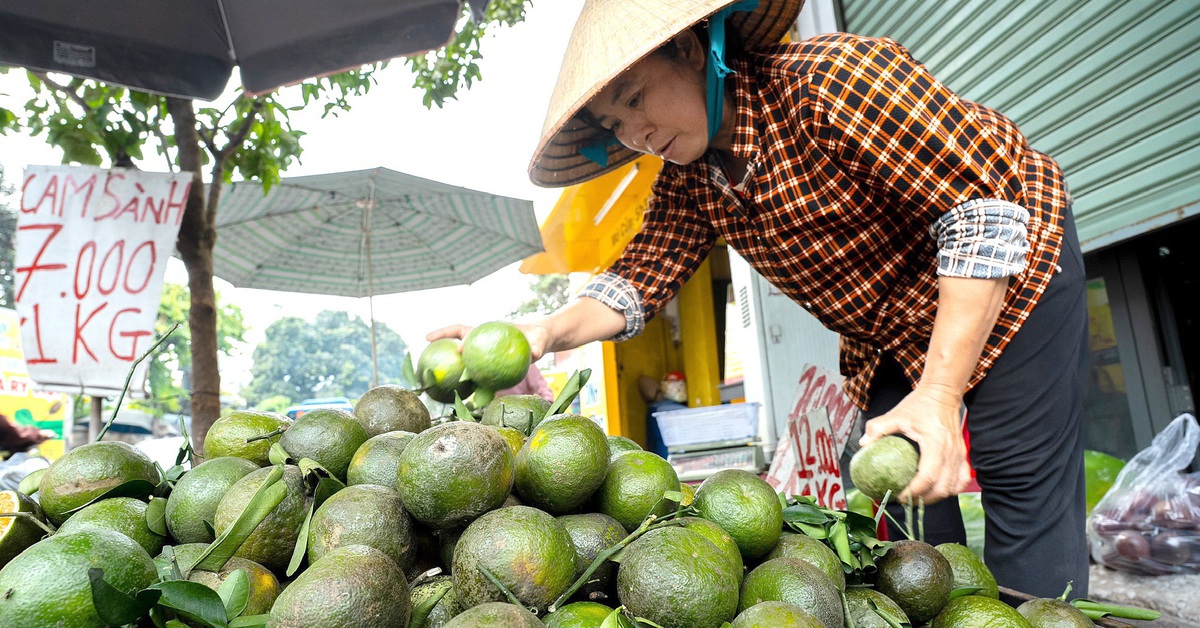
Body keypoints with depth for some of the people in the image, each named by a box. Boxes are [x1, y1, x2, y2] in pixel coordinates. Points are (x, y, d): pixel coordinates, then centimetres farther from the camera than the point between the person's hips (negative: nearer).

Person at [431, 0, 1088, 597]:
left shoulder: (834, 77, -29)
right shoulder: (687, 180, -6)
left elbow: (982, 209, -30)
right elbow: (641, 276, -9)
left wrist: (940, 394, -34)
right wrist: (546, 332, -30)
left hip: (1007, 273, -6)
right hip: (887, 338, 6)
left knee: (1022, 489, -5)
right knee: (901, 498, 6)